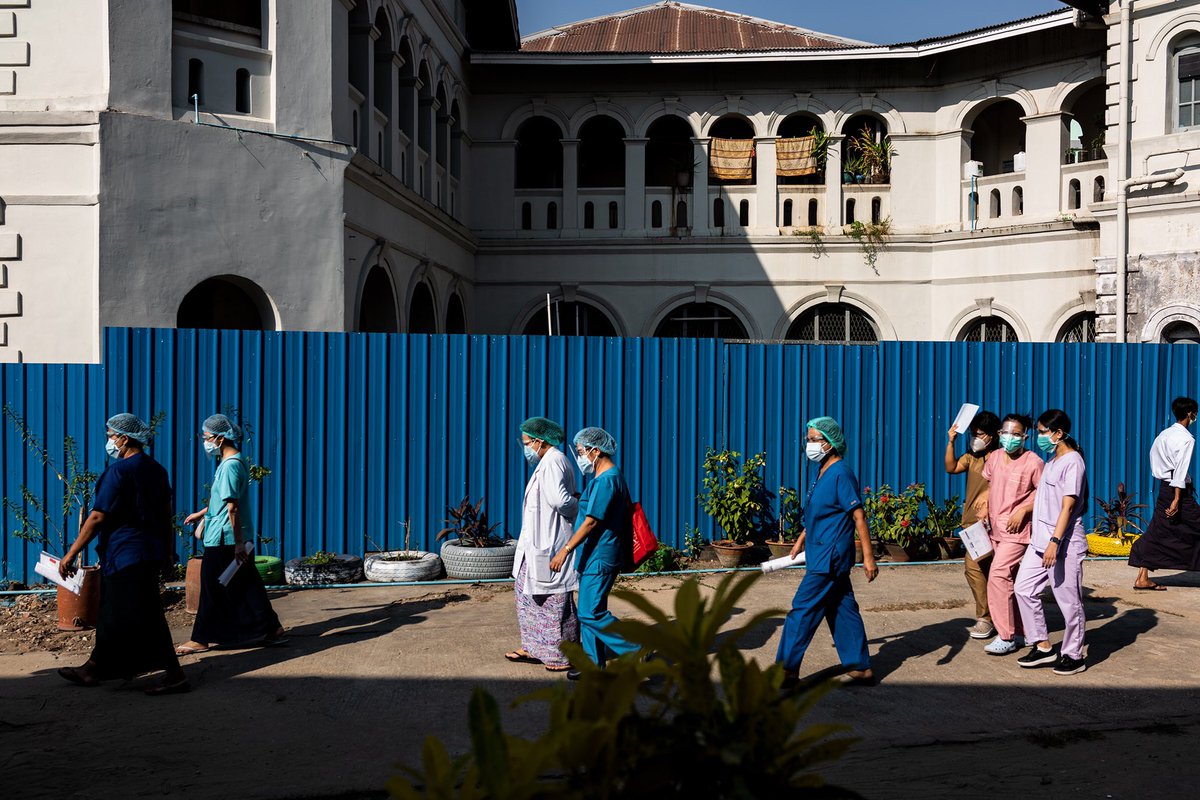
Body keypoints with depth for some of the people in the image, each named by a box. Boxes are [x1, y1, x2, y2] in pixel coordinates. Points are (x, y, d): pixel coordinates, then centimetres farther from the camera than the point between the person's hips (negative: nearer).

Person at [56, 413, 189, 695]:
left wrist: (71, 554, -12)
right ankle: (94, 668, 28)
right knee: (111, 614, 18)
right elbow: (167, 512, 16)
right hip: (151, 552, 9)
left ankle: (175, 675, -7)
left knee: (144, 619, -7)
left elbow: (97, 517, -17)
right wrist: (168, 549, 24)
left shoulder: (119, 471, -15)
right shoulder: (156, 469, 11)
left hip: (126, 554, -9)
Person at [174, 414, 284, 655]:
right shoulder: (236, 461, 12)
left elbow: (232, 508, -21)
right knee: (245, 587, 13)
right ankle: (271, 629, 16)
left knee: (212, 588, 1)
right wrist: (202, 513, 31)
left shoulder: (230, 465, -19)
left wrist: (238, 543, -22)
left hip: (223, 540, -9)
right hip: (234, 540, 9)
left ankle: (200, 639, 12)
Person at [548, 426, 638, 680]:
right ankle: (594, 664, 19)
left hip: (600, 558, -11)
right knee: (589, 611, 13)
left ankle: (637, 651, -4)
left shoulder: (606, 480, -18)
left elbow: (591, 522, -22)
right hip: (593, 557, 11)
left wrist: (565, 550, -20)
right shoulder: (610, 477, 14)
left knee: (591, 613, -10)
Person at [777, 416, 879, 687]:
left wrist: (868, 556, -20)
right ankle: (860, 667, 20)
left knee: (803, 609, -6)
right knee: (843, 610, 13)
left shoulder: (841, 474, -16)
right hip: (822, 554, 9)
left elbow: (858, 515, -18)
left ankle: (786, 671, 0)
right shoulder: (822, 472, 12)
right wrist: (801, 540, 27)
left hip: (830, 557, -9)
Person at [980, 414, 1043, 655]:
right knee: (1010, 580, 13)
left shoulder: (1032, 462, -12)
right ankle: (1020, 633, 24)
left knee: (998, 575, -16)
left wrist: (1023, 510, -18)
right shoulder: (994, 457, 8)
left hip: (1017, 529, -7)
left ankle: (1006, 637, -9)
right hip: (996, 527, 7)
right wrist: (985, 506, 9)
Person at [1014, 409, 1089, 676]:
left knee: (1068, 599, 0)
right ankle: (1043, 647, 15)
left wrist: (1055, 541, -23)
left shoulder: (1072, 461, -11)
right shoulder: (1051, 461, 16)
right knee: (1023, 588, 6)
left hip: (1064, 543, -9)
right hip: (1040, 540, 9)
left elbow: (1068, 506, -17)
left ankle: (1073, 655, 12)